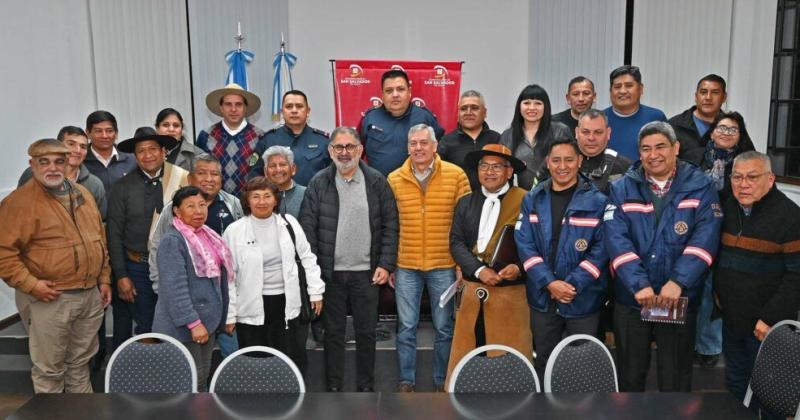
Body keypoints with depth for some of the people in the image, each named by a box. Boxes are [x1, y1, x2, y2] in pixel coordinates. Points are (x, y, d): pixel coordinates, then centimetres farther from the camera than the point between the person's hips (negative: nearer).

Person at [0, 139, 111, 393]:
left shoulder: (82, 194, 11)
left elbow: (100, 240, 17)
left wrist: (104, 279, 14)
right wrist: (31, 285, -19)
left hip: (91, 294, 7)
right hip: (50, 298, -6)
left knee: (81, 362, 20)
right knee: (49, 369, 6)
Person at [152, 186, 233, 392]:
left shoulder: (207, 236, 10)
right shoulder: (172, 240, -16)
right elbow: (175, 287, -21)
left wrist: (225, 315, 17)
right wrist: (193, 322, -23)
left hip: (208, 319, 8)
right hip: (184, 324, -8)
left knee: (203, 376, 15)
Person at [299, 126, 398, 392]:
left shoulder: (377, 182, 1)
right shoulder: (318, 183, 0)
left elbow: (390, 226, 1)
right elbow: (308, 228, -1)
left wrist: (386, 265, -5)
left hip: (367, 272, 0)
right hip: (330, 272, 0)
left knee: (366, 332, 9)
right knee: (333, 332, 11)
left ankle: (366, 386, 24)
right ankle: (333, 386, 24)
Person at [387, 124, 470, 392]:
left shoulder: (456, 175, -2)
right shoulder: (394, 179, 3)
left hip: (443, 266, -1)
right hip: (405, 266, 1)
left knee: (444, 327, 10)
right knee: (406, 327, 8)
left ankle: (442, 381, 26)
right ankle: (406, 380, 22)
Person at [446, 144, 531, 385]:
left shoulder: (526, 202, -3)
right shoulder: (465, 203, 11)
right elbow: (456, 243, 4)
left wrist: (519, 268, -20)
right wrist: (479, 270, -11)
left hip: (510, 292, -3)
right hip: (472, 292, 4)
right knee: (465, 353, 9)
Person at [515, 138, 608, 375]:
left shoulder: (597, 202, -4)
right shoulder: (532, 200, 4)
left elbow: (601, 248, -9)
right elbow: (525, 244, -3)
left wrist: (573, 284, -17)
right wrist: (550, 283, -14)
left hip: (583, 299, -2)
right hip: (543, 298, 3)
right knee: (544, 362, 16)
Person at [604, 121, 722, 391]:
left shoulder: (700, 186, -1)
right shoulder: (622, 189, 0)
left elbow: (705, 238, -13)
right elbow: (616, 238, -12)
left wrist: (678, 282, -24)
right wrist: (639, 284, -23)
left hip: (681, 298, -1)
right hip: (631, 298, 1)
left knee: (676, 378, 13)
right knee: (630, 375, 16)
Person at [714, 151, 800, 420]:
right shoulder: (728, 208, 5)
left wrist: (770, 318, -20)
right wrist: (718, 292, 7)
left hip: (767, 327, -6)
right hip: (731, 320, 6)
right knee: (735, 385, 19)